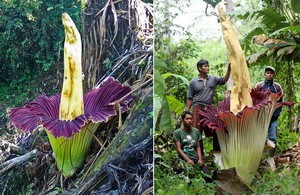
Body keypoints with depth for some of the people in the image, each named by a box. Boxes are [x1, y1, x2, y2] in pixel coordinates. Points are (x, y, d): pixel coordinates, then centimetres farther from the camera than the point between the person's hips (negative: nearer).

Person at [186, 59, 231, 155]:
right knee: (198, 131, 0)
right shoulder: (193, 82, 2)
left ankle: (217, 149, 12)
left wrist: (228, 69, -18)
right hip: (198, 107, -2)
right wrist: (187, 112, 0)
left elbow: (224, 80, -5)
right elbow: (190, 98, 4)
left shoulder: (213, 79, 9)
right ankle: (199, 152, 9)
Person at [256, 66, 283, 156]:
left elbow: (281, 101, 8)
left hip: (273, 116, 1)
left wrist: (276, 113, -5)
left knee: (273, 138, -3)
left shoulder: (277, 87, 9)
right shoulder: (259, 85, 7)